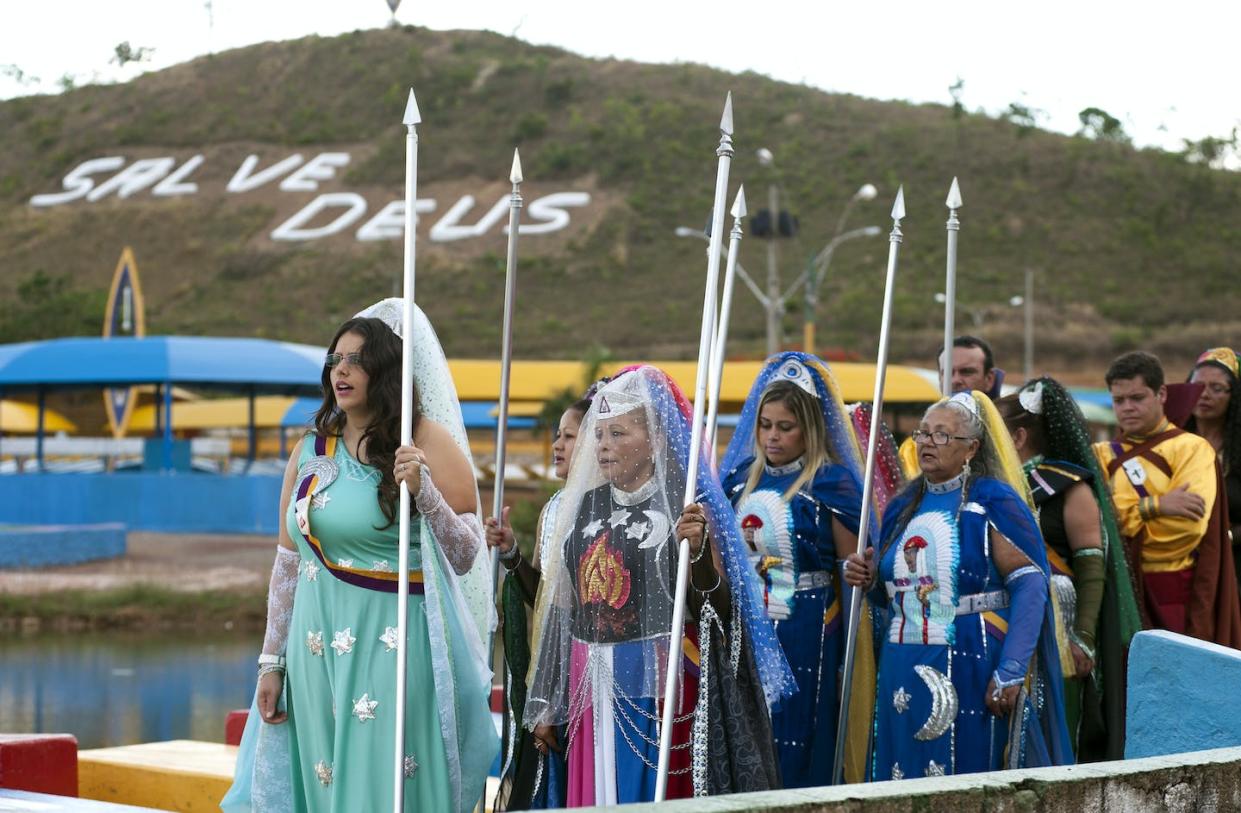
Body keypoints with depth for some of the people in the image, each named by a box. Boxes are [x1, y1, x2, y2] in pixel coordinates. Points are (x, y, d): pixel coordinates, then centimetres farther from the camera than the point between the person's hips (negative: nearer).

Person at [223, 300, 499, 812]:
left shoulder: (428, 442, -3)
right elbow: (288, 563, 14)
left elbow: (464, 557, -8)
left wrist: (423, 492, -22)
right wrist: (271, 663, 12)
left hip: (394, 652, -5)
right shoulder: (312, 450, 11)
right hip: (317, 653, 5)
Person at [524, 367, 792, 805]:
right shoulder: (584, 505, 11)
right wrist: (545, 700, 14)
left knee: (657, 796, -3)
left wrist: (698, 552, -26)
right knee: (597, 796, 6)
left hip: (661, 686, -5)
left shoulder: (685, 505, -5)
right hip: (593, 685, 5)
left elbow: (720, 608, -9)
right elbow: (562, 606, 14)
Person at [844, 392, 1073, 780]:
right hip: (904, 675, 6)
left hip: (971, 672, -6)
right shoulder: (903, 508, 14)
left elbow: (1030, 586, -13)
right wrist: (868, 579, 2)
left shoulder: (992, 502, -5)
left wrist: (1010, 674, -19)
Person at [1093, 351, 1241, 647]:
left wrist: (1119, 520, -5)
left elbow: (1187, 527, -13)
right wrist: (1154, 506, -16)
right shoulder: (1103, 456, 14)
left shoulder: (1191, 448, 0)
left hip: (1174, 597, -4)